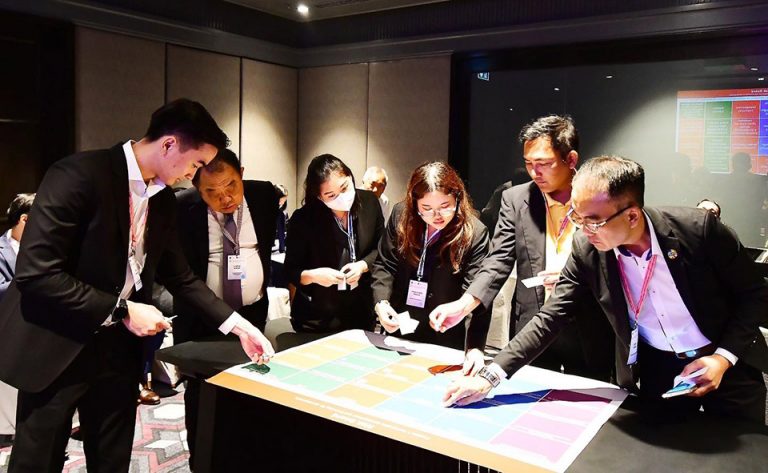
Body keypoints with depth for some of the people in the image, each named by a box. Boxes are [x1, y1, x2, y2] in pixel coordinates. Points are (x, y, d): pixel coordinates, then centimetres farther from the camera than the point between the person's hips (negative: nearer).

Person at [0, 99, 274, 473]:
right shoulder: (79, 175, -20)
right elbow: (35, 272, -24)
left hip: (118, 346, 7)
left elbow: (178, 274, 10)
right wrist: (121, 311, -21)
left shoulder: (163, 198, 4)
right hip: (57, 345, -6)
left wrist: (235, 324, 2)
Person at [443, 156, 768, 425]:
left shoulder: (699, 229, -25)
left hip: (727, 361, -1)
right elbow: (550, 318, -15)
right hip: (657, 368, 1)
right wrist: (489, 377, -22)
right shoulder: (586, 250, -19)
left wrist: (723, 356, -20)